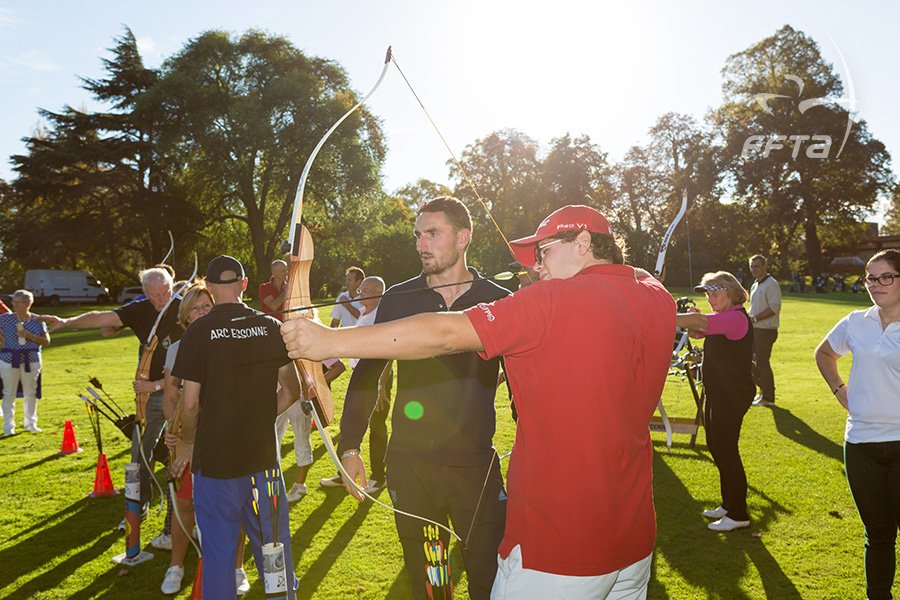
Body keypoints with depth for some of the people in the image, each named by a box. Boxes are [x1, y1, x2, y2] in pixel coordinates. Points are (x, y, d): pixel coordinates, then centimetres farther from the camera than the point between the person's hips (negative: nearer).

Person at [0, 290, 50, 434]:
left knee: (30, 393, 8)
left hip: (31, 361, 1)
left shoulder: (37, 321, 3)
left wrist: (30, 336, -12)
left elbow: (46, 341, 2)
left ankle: (31, 423, 21)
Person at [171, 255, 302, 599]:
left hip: (215, 458, -2)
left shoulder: (199, 331, -9)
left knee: (218, 550, 11)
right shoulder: (270, 327, -1)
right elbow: (291, 390, 3)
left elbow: (190, 402, -9)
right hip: (263, 455, 3)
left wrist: (187, 443, 7)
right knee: (273, 545, 16)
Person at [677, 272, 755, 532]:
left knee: (726, 450, -3)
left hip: (733, 395, -10)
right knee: (716, 447, 17)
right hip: (718, 393, 10)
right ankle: (728, 504, 30)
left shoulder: (736, 318, -19)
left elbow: (699, 321, -31)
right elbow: (696, 331, 15)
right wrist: (693, 321, -7)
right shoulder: (722, 317, 13)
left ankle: (738, 514, 9)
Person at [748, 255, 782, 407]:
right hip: (754, 330, 9)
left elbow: (774, 308, -20)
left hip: (766, 330, -9)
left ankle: (768, 398, 6)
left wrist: (755, 318, -21)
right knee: (751, 362, 14)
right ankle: (763, 390, 28)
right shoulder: (754, 286, 16)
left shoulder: (771, 284, -13)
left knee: (762, 363, -5)